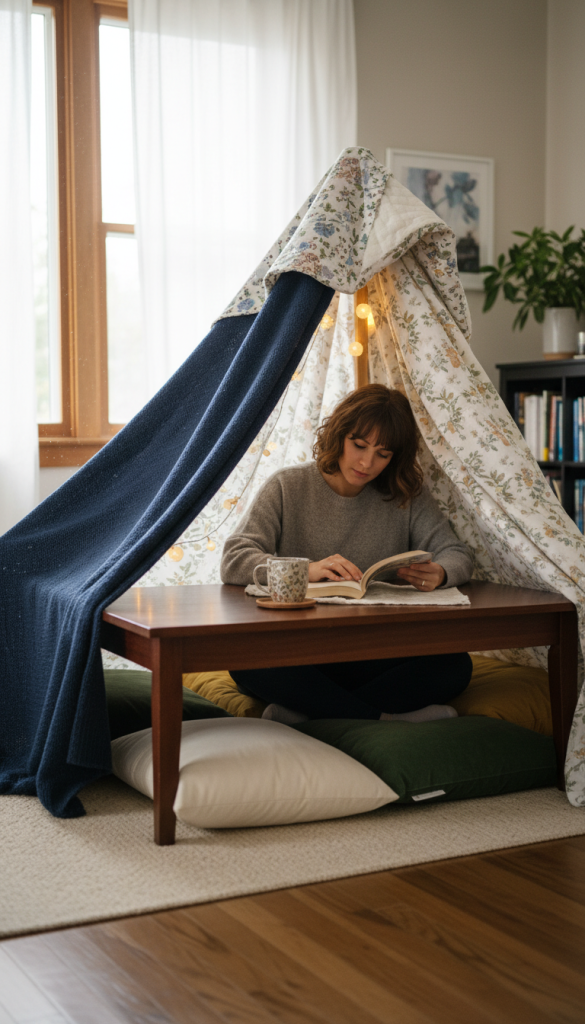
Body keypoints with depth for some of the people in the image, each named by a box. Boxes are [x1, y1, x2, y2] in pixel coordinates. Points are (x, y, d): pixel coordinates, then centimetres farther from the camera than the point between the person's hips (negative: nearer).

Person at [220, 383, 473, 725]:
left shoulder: (406, 498, 9)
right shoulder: (288, 488, 3)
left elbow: (458, 555, 4)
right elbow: (234, 560, -8)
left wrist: (439, 574, -23)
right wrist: (305, 570, -27)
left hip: (374, 657, 2)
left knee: (455, 666, -25)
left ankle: (301, 713, -25)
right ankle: (390, 720, -26)